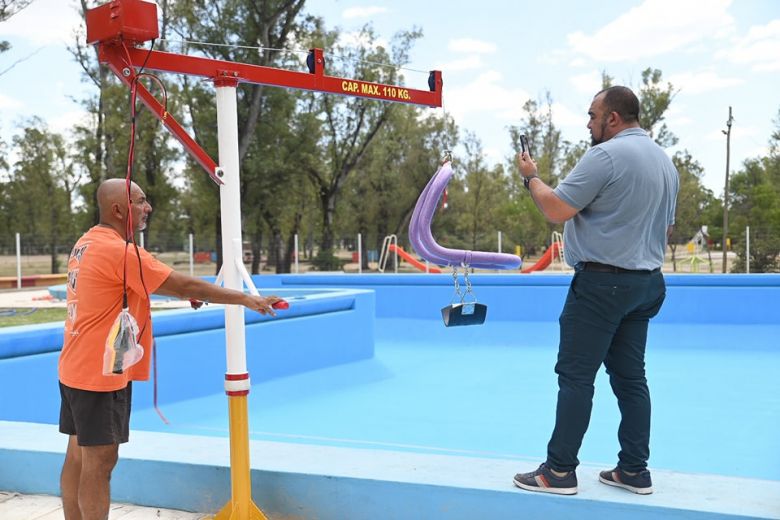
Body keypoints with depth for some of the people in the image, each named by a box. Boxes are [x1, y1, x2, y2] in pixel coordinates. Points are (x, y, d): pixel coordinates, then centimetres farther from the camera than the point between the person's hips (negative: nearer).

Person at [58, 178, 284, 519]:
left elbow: (141, 285, 20)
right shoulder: (120, 251, -19)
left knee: (79, 457, 14)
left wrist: (185, 293, 13)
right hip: (101, 373, -10)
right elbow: (185, 286, -19)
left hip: (77, 369, 10)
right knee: (100, 461, -3)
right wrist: (246, 299, -12)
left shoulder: (86, 244, 11)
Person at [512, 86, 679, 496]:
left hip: (602, 283, -9)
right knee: (630, 376, 12)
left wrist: (531, 177, -1)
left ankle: (560, 471, 3)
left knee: (575, 376, -3)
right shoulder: (665, 161, 15)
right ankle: (634, 470, 17)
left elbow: (555, 210, -16)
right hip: (646, 283, 9)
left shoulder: (606, 155, -14)